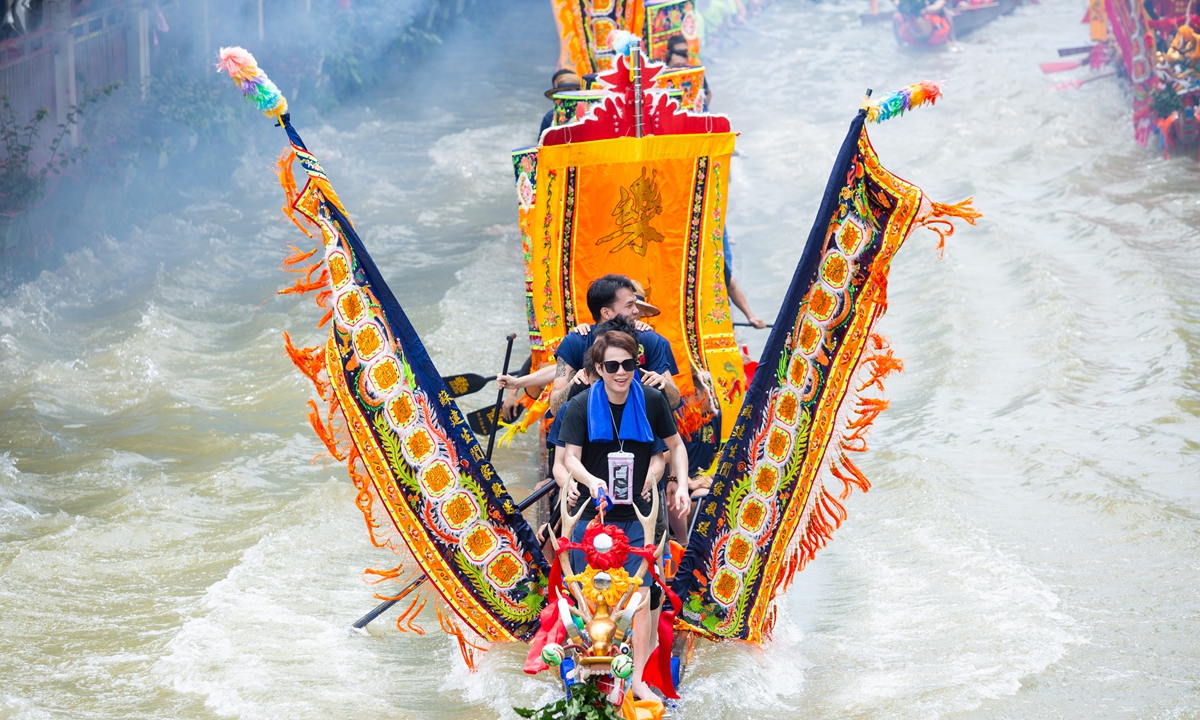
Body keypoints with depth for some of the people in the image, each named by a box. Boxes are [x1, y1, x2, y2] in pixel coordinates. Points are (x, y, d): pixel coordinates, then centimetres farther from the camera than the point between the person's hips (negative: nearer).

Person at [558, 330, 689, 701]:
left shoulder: (652, 401, -5)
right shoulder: (580, 406, -8)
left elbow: (675, 445, 7)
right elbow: (570, 457, -12)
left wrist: (681, 484, -7)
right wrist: (590, 480, -32)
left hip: (636, 515, 0)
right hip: (591, 513, 0)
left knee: (639, 594, -5)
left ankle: (638, 677, 3)